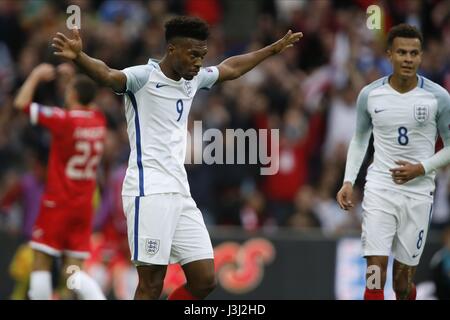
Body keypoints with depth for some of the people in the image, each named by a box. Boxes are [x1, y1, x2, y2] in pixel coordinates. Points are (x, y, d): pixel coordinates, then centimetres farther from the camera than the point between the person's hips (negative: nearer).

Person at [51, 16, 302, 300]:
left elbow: (231, 68, 35)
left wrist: (275, 48, 43)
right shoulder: (144, 77, -9)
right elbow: (108, 75, -29)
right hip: (149, 192, -8)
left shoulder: (193, 80, 15)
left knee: (205, 280, 3)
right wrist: (79, 57, -49)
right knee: (151, 285, -10)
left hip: (180, 194, 8)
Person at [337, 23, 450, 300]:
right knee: (375, 272, -12)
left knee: (403, 281, 4)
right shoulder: (370, 95, 0)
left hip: (418, 192, -1)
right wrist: (349, 181, 4)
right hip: (379, 188, 1)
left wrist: (421, 168, -11)